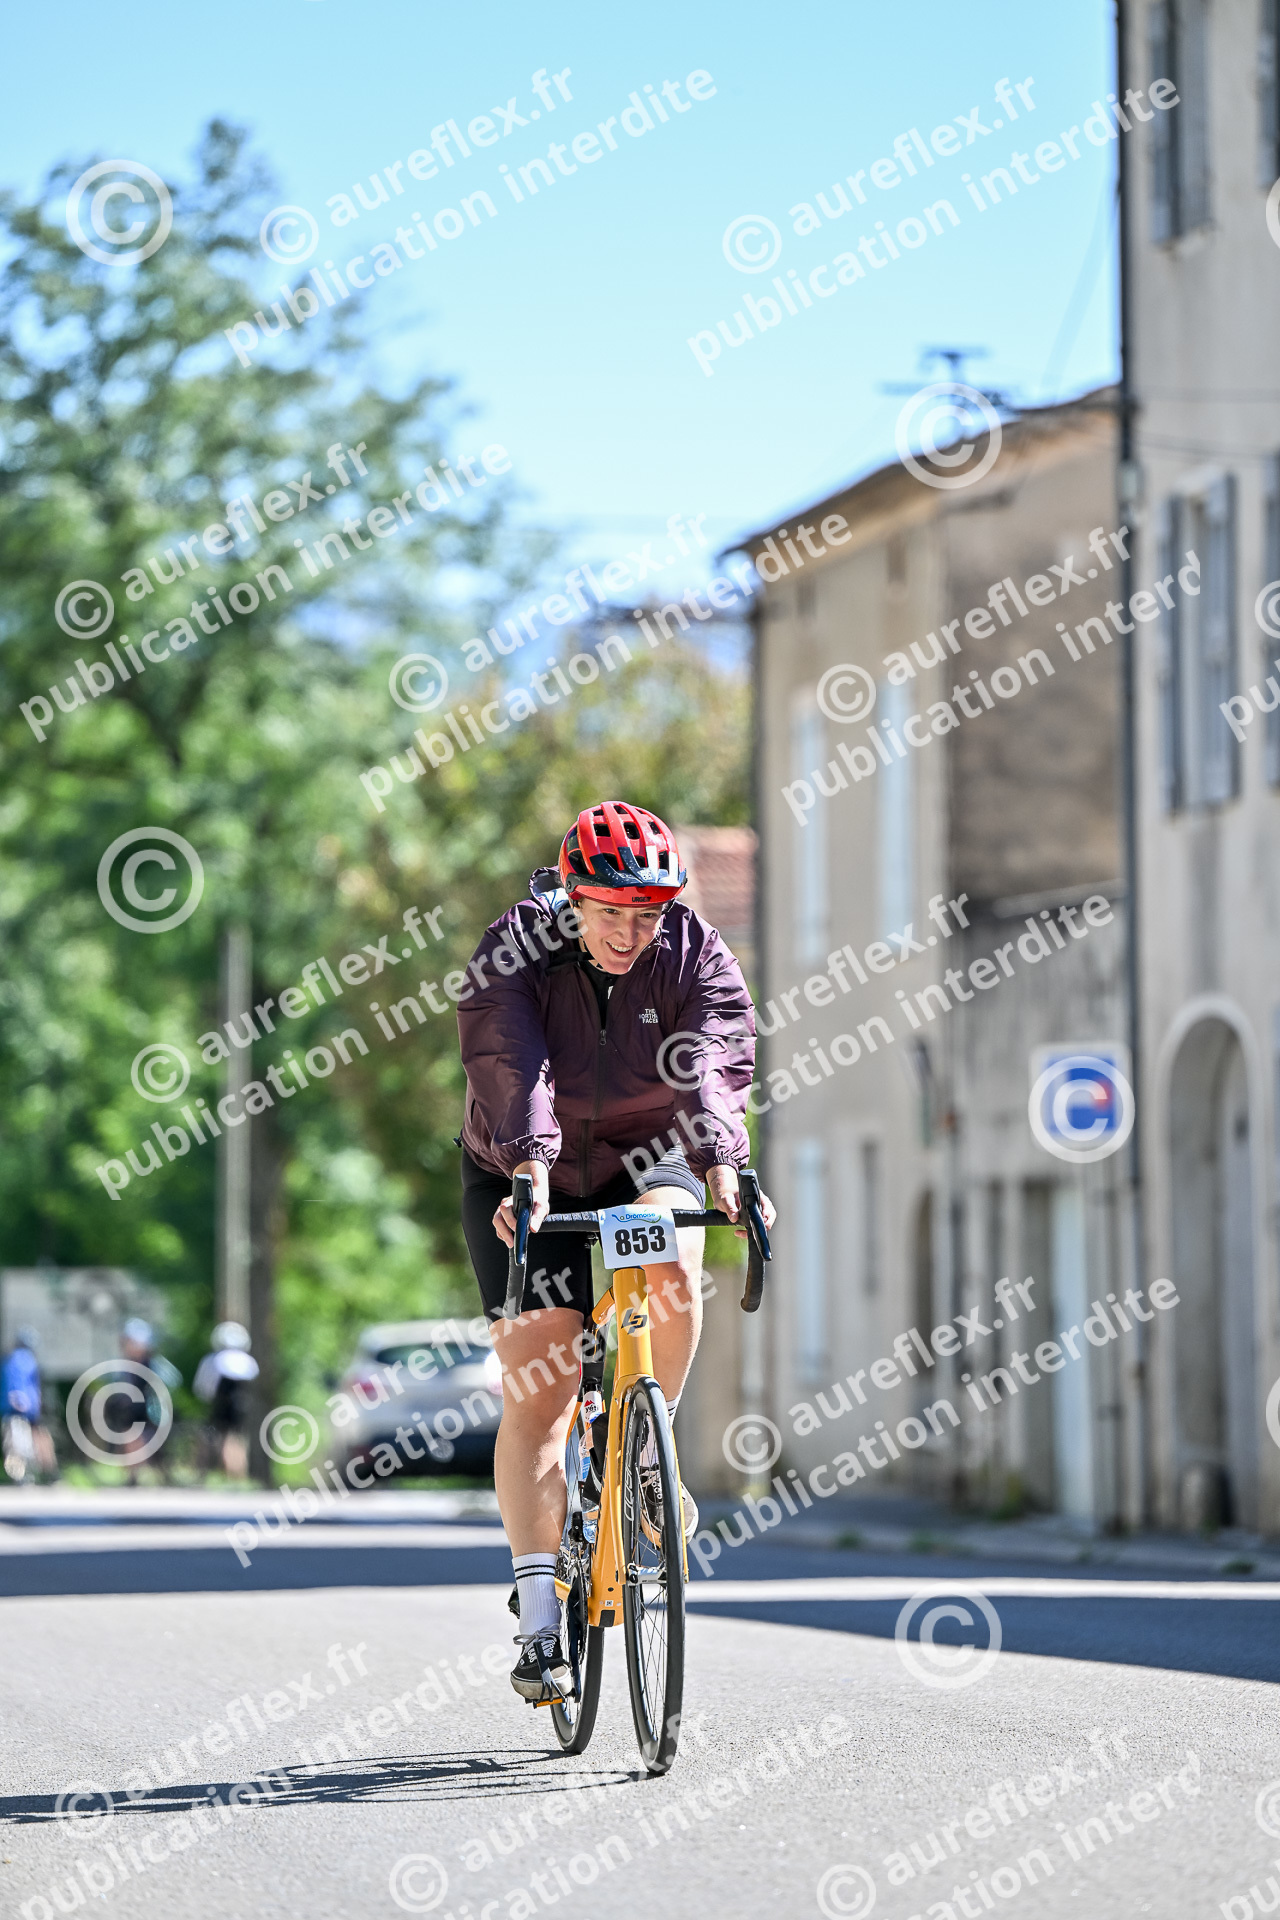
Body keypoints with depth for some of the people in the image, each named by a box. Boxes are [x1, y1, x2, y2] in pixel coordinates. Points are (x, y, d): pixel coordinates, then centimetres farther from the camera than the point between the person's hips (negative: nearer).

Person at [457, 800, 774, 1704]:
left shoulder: (697, 957, -15)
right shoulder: (515, 955, -19)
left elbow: (715, 1061, -31)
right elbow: (513, 1068, -35)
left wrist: (722, 1165, -50)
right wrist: (530, 1170, -52)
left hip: (646, 1162, 1)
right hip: (531, 1177, -1)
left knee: (669, 1259, -34)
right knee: (537, 1389, -11)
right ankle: (539, 1619, -9)